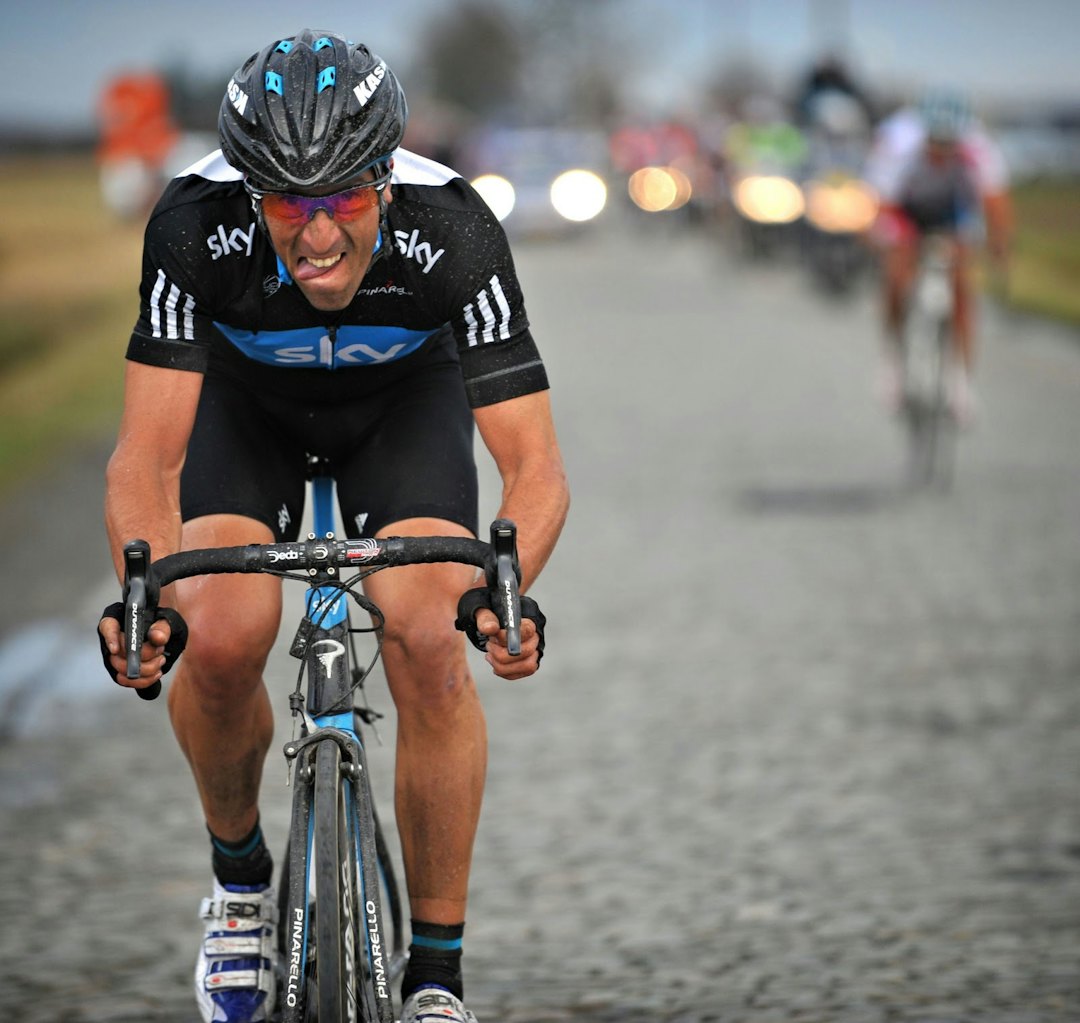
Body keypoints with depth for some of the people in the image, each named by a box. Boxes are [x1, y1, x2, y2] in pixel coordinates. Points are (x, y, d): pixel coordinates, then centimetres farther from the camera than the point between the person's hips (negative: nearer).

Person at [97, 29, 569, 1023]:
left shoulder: (453, 231, -37)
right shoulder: (197, 225, -36)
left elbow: (535, 468, -37)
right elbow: (146, 460, -36)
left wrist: (505, 589, -56)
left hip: (405, 394, 0)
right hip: (246, 397, 0)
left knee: (430, 643, -23)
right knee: (223, 638, -23)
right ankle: (240, 875, 8)